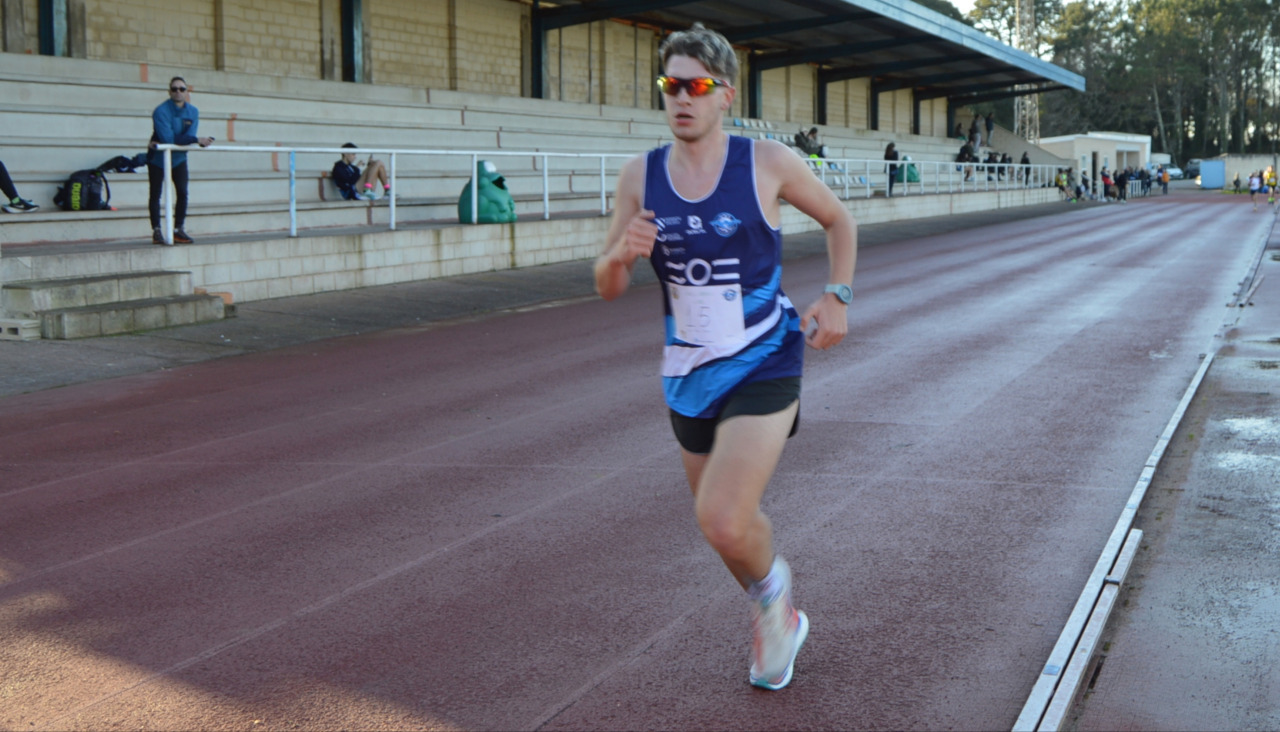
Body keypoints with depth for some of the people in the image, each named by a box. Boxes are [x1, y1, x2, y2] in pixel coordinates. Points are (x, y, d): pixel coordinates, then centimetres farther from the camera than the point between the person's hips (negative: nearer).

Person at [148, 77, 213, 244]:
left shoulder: (193, 112, -6)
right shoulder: (161, 112, -22)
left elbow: (190, 136, -17)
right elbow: (168, 139, -30)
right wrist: (196, 140, -31)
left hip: (179, 158, 4)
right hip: (158, 157, -4)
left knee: (182, 193, -5)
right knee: (156, 194, -2)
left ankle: (178, 230, 3)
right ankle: (156, 230, 5)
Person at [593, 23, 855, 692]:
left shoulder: (767, 163, -9)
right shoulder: (640, 175, -1)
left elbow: (838, 219, 10)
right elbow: (607, 289, 2)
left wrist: (836, 297, -3)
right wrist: (622, 254, -20)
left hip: (764, 368, -4)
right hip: (688, 377, 4)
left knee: (724, 522, -21)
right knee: (722, 522, 18)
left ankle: (770, 587, 14)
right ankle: (778, 620, 46)